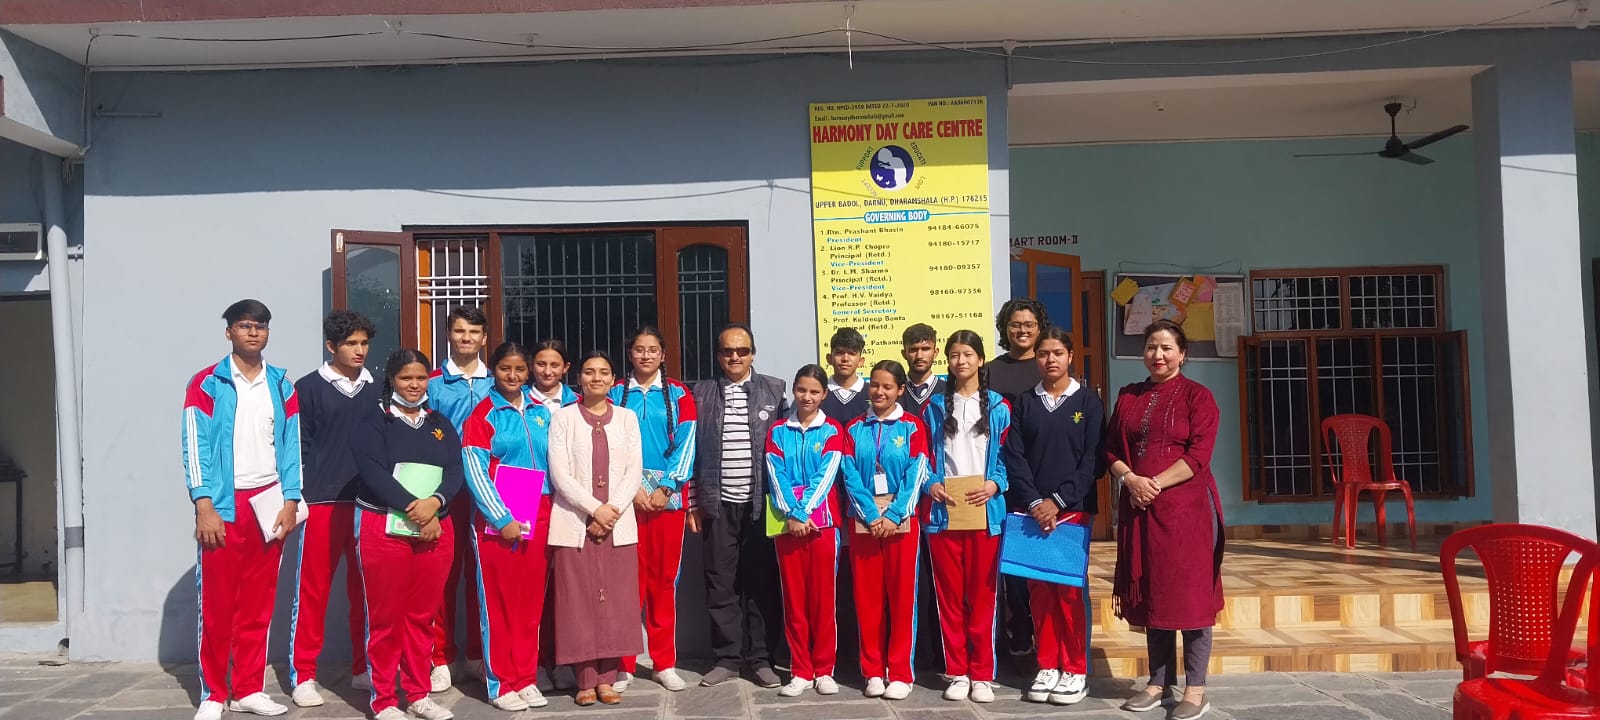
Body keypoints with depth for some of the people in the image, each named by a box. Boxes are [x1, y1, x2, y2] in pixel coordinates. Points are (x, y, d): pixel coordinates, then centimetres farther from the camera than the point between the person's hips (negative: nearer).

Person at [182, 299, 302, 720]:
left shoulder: (281, 386, 11)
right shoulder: (207, 384, -1)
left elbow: (291, 447, 9)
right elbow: (195, 447, -6)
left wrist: (290, 501, 0)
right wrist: (204, 506, -13)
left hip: (268, 504, 3)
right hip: (223, 506, -3)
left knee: (258, 604, 8)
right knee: (217, 603, 0)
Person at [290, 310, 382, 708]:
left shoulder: (376, 390, 11)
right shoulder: (309, 388, 1)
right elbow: (298, 445, -1)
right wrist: (298, 495, -7)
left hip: (368, 503, 3)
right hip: (322, 502, -3)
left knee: (365, 588, 8)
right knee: (313, 588, 1)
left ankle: (363, 668, 19)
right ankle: (303, 674, 10)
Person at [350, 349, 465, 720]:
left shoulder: (441, 424, 13)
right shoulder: (372, 423, 0)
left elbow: (455, 471, 2)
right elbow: (375, 474, -13)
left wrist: (435, 502, -18)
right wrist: (415, 510, -20)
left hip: (436, 528, 4)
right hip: (383, 528, -4)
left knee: (423, 615, 9)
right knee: (385, 616, 2)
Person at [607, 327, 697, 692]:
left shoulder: (679, 395, 8)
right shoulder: (614, 394, 8)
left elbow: (685, 446, 0)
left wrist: (665, 489, -10)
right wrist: (633, 488, -10)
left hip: (668, 494, 1)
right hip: (626, 495, 0)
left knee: (665, 578, 5)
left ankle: (665, 663, 13)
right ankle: (623, 663, 7)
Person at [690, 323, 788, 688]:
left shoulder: (774, 390, 5)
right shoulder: (702, 392, 8)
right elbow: (693, 449, 7)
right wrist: (694, 501, 2)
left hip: (761, 501, -1)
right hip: (718, 503, 1)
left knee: (762, 581, 3)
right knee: (720, 582, 5)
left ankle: (761, 658, 13)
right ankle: (728, 657, 15)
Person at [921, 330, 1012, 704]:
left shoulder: (998, 407, 7)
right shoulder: (934, 406, 10)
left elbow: (1008, 456, 5)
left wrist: (994, 484, -12)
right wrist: (932, 485, -8)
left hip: (985, 512, -1)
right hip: (943, 512, 1)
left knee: (982, 595, 2)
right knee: (949, 595, 4)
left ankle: (982, 674, 11)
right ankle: (957, 673, 14)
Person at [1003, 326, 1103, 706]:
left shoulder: (1088, 401, 3)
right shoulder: (1025, 404, 9)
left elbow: (1093, 459, -3)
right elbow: (1014, 457, 2)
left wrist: (1058, 501, -11)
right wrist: (1034, 502, -11)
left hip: (1074, 509, -2)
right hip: (1033, 510, 2)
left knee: (1071, 588, -1)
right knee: (1040, 589, 4)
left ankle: (1075, 670, 8)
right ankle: (1047, 667, 13)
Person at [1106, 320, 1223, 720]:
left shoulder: (1197, 396, -2)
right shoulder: (1128, 397, 12)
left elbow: (1199, 455, -10)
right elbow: (1112, 450, 9)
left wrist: (1155, 484, -17)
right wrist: (1130, 480, -10)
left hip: (1186, 506, -5)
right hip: (1138, 508, 5)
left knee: (1189, 593, -2)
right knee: (1151, 594, 9)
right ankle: (1159, 682, 19)